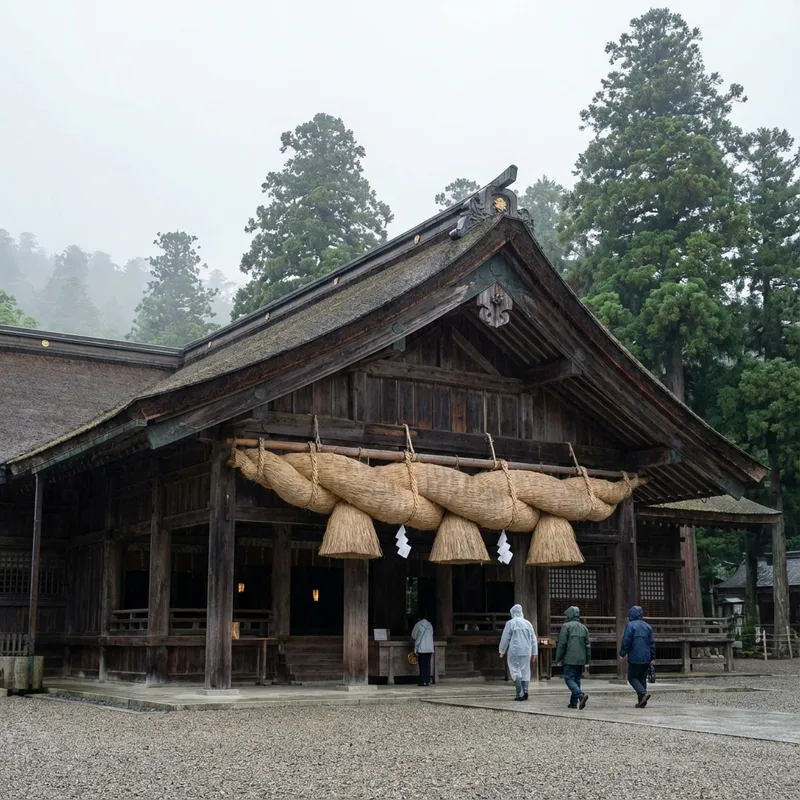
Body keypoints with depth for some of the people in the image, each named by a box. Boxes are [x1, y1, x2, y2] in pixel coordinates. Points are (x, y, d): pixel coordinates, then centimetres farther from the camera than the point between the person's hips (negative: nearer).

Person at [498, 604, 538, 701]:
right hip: (526, 652, 4)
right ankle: (525, 691, -4)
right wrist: (534, 653, 18)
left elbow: (505, 638, -1)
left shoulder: (510, 623, -3)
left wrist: (502, 651, 10)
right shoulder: (528, 623, 9)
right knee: (525, 671, 10)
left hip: (514, 652, -4)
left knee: (516, 672, 0)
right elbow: (533, 639, 12)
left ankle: (519, 694, -9)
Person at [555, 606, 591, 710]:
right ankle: (574, 702, 12)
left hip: (570, 659, -6)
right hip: (581, 660, 6)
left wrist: (558, 658, -3)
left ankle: (581, 695, -26)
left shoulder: (566, 626, -6)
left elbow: (562, 643, -10)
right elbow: (587, 645, 14)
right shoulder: (583, 627, 13)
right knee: (576, 679, 12)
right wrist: (587, 660, 18)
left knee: (569, 679, -5)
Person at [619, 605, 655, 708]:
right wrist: (652, 657, 15)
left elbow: (626, 641, -12)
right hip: (646, 658, 6)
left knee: (632, 677, 3)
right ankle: (641, 701, 8)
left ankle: (643, 693, -18)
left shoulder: (630, 625, -7)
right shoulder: (647, 626, 11)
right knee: (642, 678, 12)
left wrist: (622, 654, -4)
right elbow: (652, 643, 12)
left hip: (635, 657, -6)